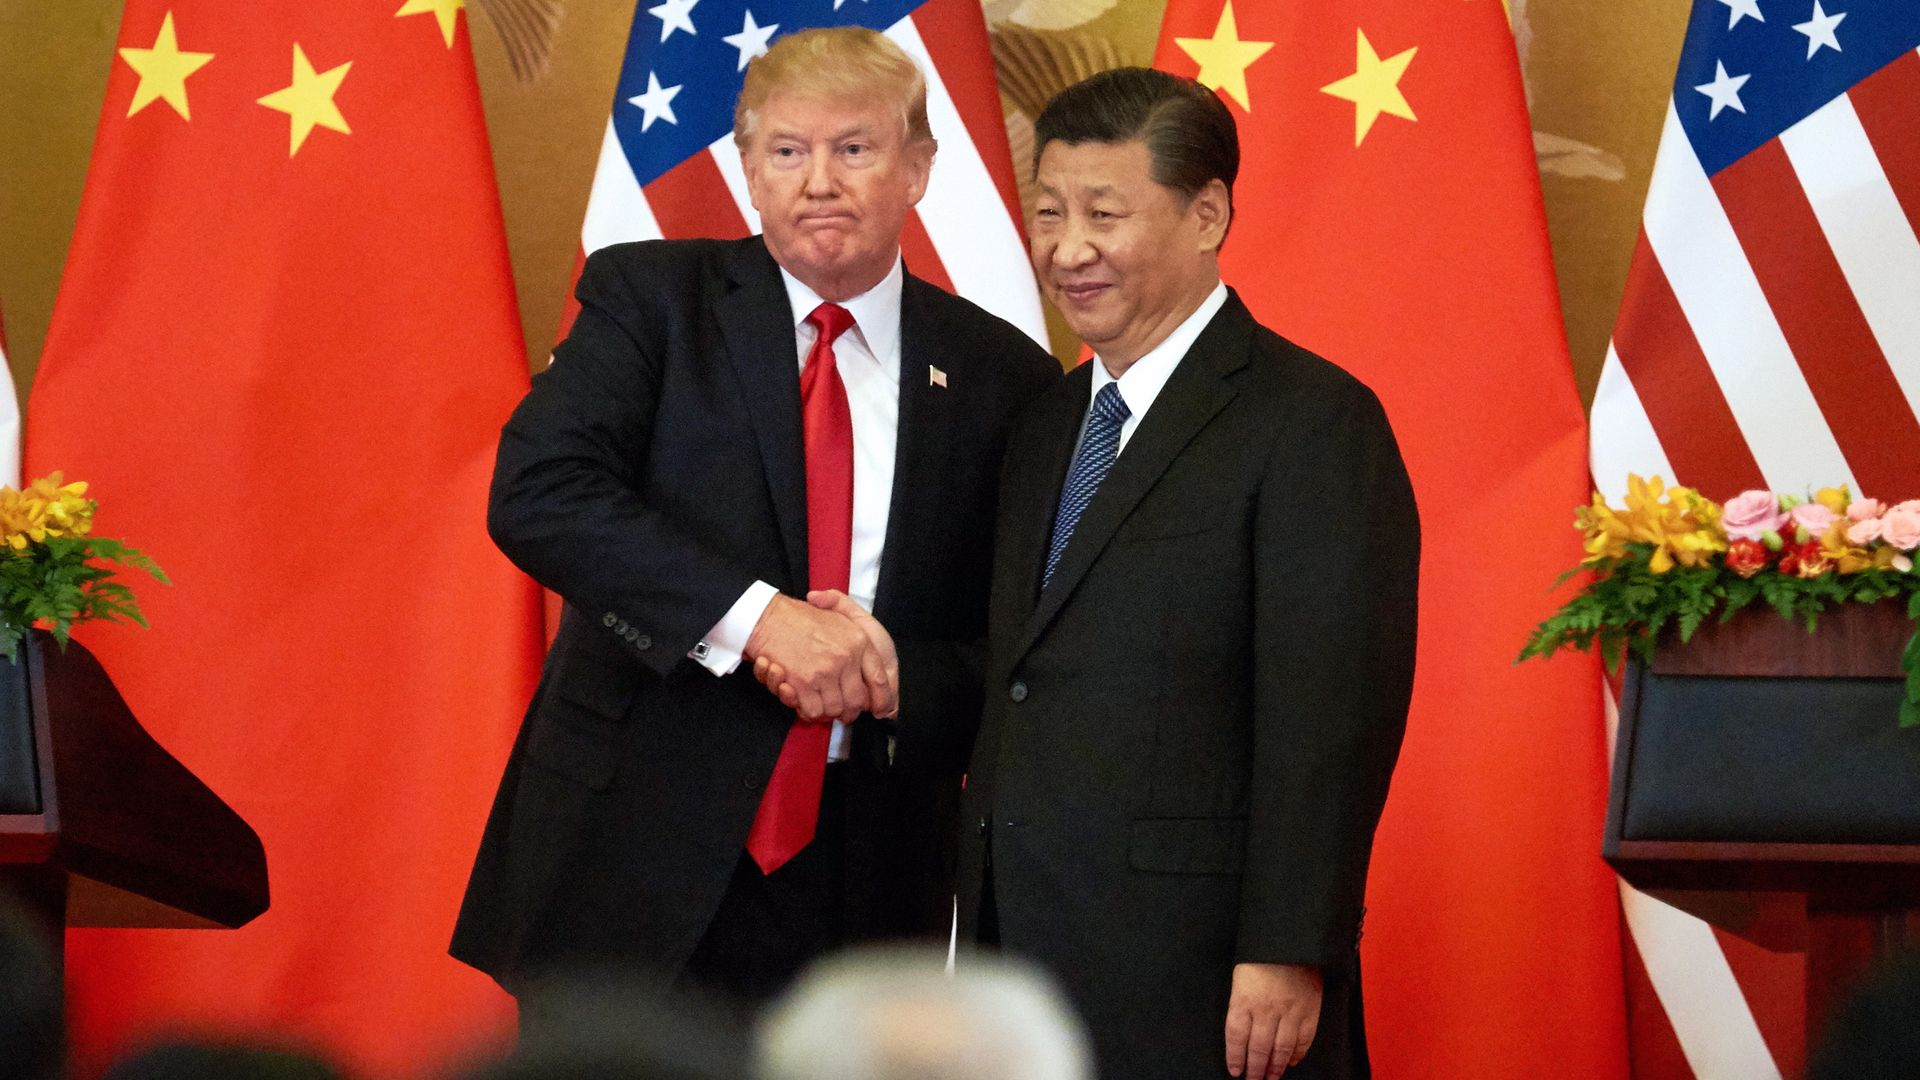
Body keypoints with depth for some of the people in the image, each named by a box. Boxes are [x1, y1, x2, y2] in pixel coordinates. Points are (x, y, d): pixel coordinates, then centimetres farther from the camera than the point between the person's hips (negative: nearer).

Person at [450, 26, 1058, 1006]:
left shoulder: (1001, 381, 6)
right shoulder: (646, 296, 2)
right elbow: (537, 493, -13)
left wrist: (888, 680, -13)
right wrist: (755, 618, -23)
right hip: (630, 855, -1)